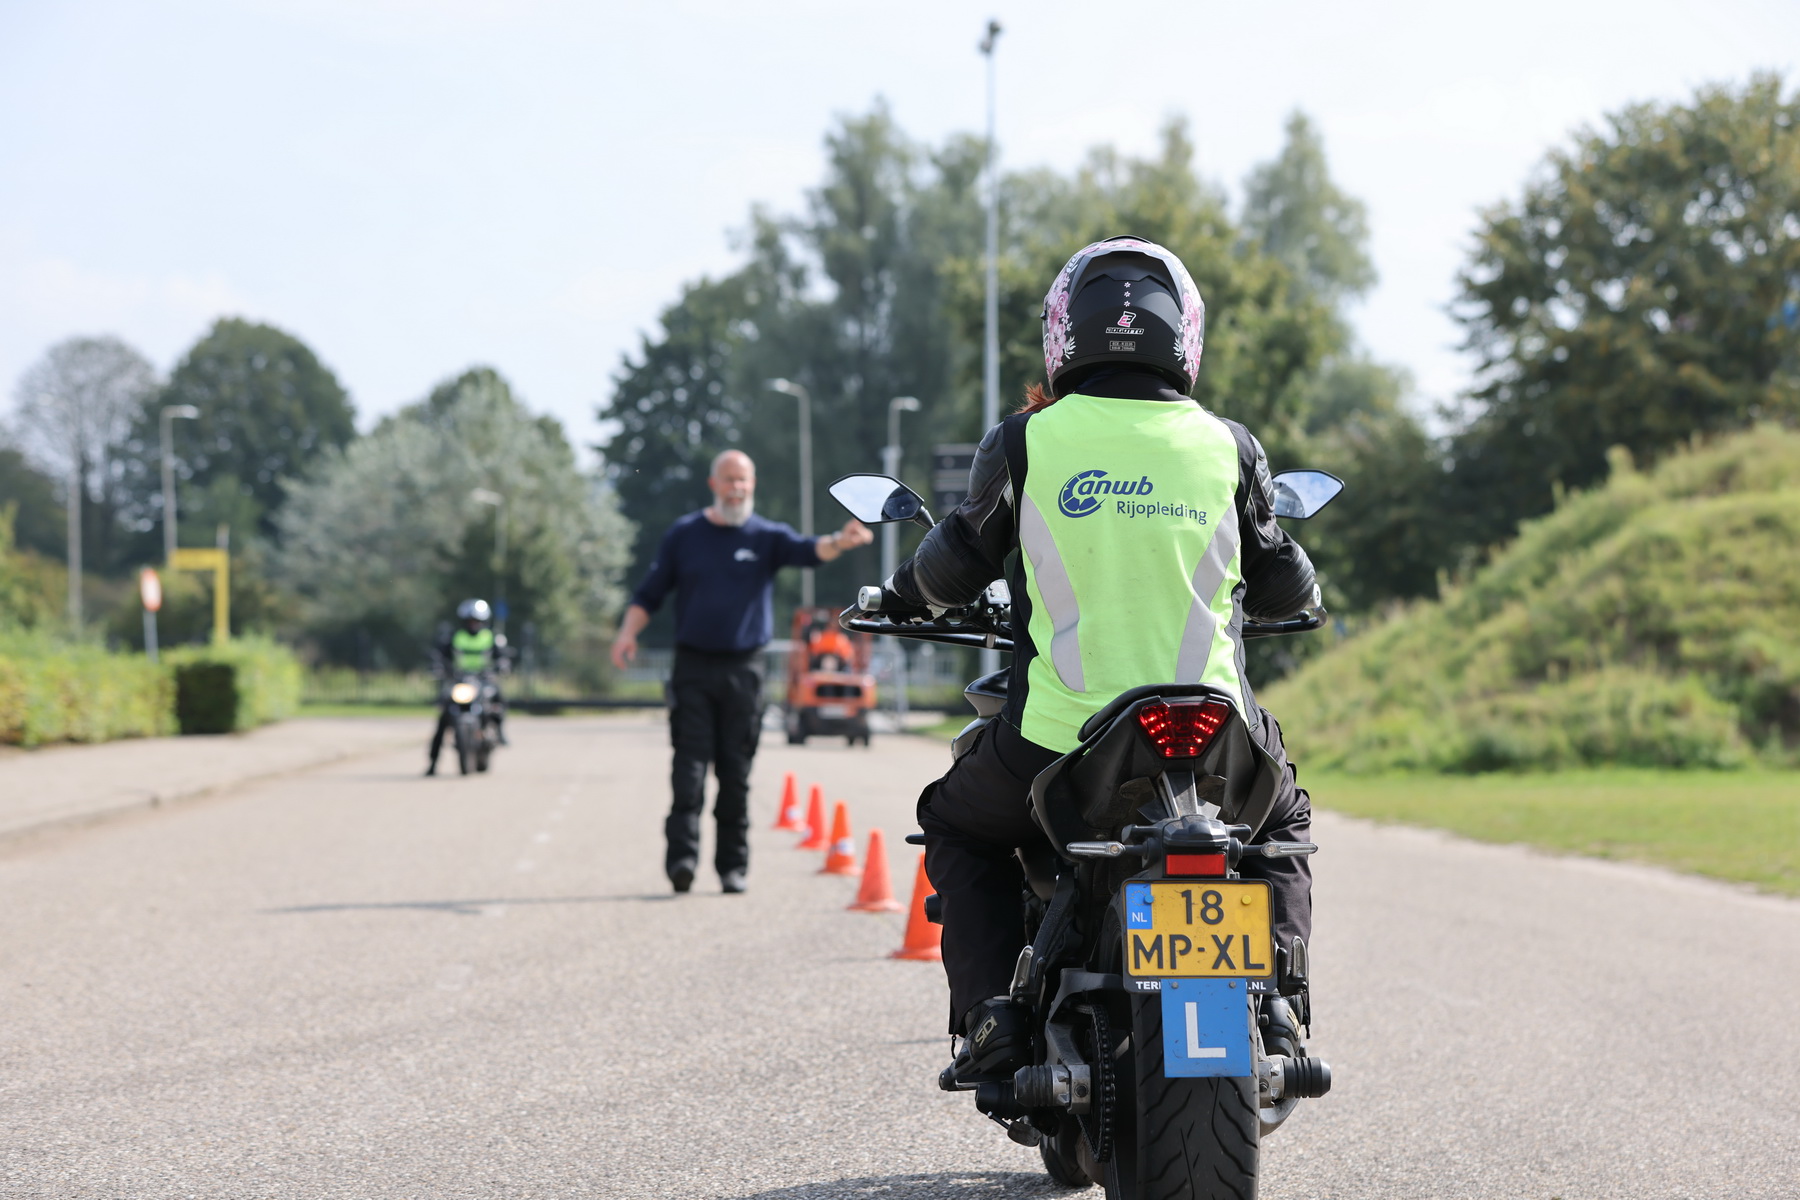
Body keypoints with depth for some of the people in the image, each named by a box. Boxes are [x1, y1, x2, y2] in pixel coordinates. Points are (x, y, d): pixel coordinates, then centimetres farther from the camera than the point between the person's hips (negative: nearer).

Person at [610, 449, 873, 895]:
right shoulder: (684, 535, 7)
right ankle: (683, 854, -16)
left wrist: (839, 542, -35)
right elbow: (649, 593, 10)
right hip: (693, 668, 0)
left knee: (736, 771, 3)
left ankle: (733, 864, 8)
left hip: (744, 669, 0)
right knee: (690, 763, -9)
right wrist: (628, 632, -6)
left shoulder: (767, 536, 6)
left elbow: (807, 551, -13)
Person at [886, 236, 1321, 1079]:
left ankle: (995, 1017, 9)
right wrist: (1290, 591, 40)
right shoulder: (1227, 447, 5)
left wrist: (902, 590, 32)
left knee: (956, 826, 29)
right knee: (1281, 825, 34)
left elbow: (954, 571, 9)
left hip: (1059, 741, -1)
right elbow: (1284, 589, 15)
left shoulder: (1027, 441, 0)